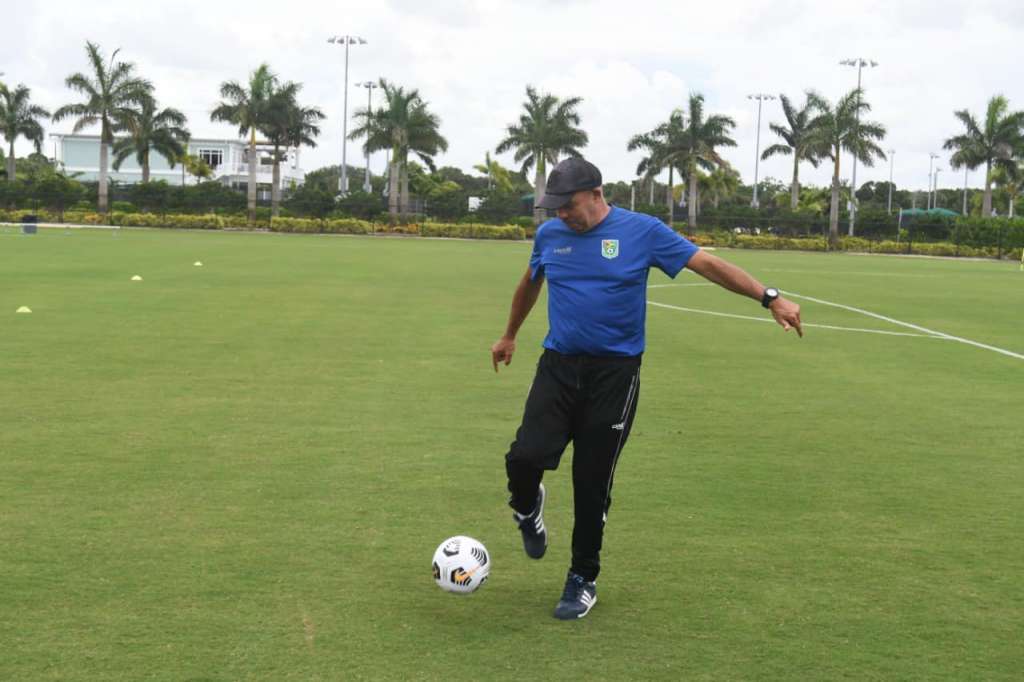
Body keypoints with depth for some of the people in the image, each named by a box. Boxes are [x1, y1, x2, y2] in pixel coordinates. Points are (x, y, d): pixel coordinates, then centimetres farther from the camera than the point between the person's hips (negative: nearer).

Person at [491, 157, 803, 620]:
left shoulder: (642, 231, -4)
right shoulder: (549, 235, 6)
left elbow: (706, 264, -4)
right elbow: (529, 285, 25)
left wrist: (768, 297, -11)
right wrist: (509, 337, 37)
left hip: (614, 374, -2)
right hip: (558, 367, 2)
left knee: (593, 483, 1)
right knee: (526, 456, -17)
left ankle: (583, 579, 21)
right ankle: (527, 509, 20)